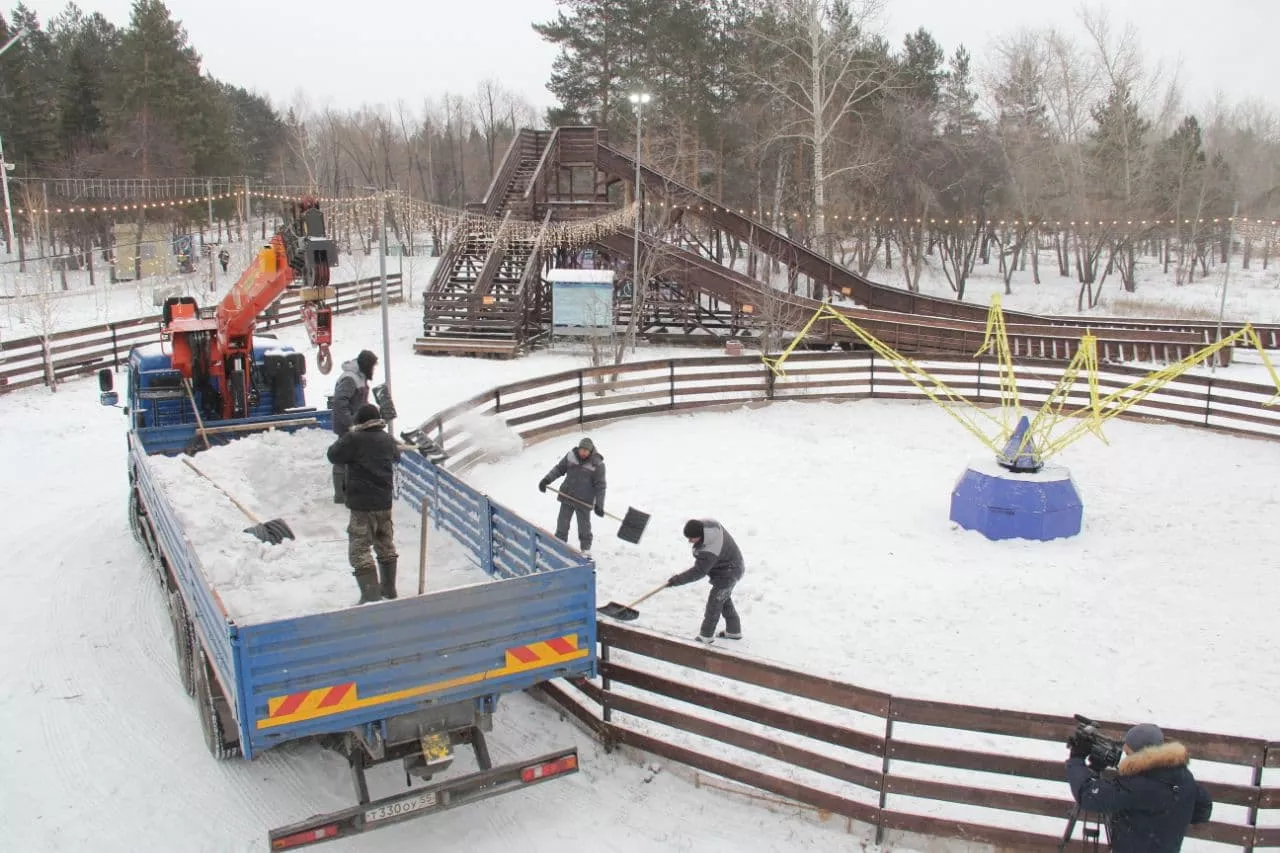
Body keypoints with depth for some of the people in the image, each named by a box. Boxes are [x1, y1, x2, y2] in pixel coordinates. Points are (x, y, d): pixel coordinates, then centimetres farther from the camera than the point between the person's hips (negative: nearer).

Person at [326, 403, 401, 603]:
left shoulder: (354, 439, -13)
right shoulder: (387, 439, 6)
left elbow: (334, 455, -3)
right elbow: (396, 457, 24)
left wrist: (343, 439, 12)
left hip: (362, 505, -6)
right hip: (385, 503, 6)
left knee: (359, 550, -3)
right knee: (386, 547, 19)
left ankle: (371, 595, -9)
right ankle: (389, 589, 30)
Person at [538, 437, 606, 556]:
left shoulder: (597, 464, -15)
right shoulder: (571, 456, -5)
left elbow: (600, 486, -12)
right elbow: (559, 469, 8)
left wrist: (599, 505, -16)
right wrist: (547, 479, -4)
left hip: (584, 500, -4)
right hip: (567, 496, 4)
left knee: (584, 526, 6)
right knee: (562, 522, 12)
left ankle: (586, 548, 26)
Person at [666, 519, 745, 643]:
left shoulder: (709, 552, -39)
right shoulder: (706, 524, -16)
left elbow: (698, 572, -31)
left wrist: (677, 580, -26)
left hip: (728, 573, -10)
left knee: (715, 601, -2)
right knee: (724, 600, 23)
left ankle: (706, 635, 10)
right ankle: (734, 631, 37)